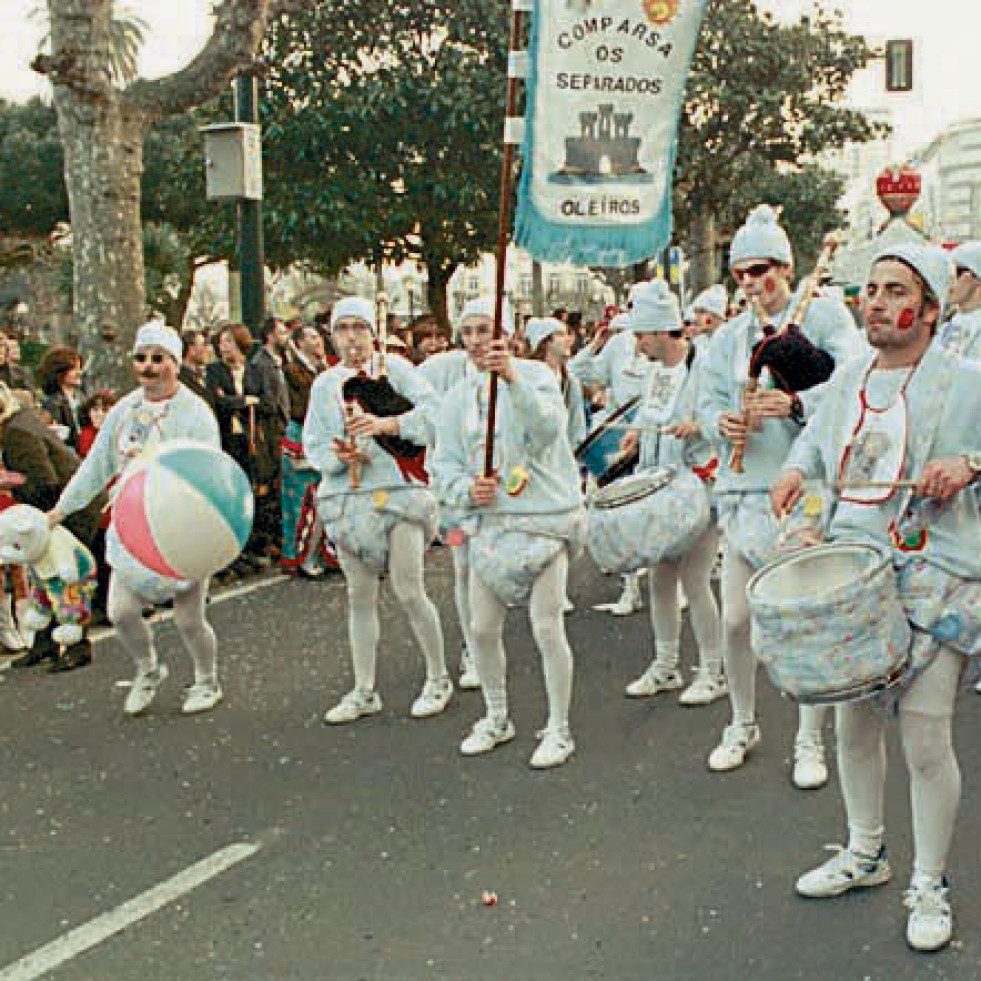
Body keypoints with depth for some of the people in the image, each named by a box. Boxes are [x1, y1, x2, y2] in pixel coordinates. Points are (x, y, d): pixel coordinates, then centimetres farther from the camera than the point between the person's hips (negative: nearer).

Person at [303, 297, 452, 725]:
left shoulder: (394, 368, 1)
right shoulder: (324, 383, 14)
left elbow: (433, 409, -11)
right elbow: (312, 444, 10)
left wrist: (387, 423, -24)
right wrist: (340, 455, -12)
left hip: (398, 488, -4)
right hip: (347, 497, 4)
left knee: (409, 592, -5)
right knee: (360, 596, 8)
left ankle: (438, 679, 14)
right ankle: (364, 692, 18)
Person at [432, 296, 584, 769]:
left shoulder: (535, 375, -6)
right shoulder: (457, 398, 10)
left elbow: (548, 429, -24)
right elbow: (444, 465, 8)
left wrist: (513, 379, -36)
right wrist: (468, 490, -13)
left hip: (544, 517, -5)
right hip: (489, 521, 5)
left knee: (547, 627, -5)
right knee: (482, 628, 9)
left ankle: (558, 730, 11)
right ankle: (497, 719, 30)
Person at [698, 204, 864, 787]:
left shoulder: (826, 318, 0)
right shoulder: (729, 337, 14)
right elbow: (709, 400, 13)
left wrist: (796, 405, -27)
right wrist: (722, 423, -10)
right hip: (746, 489, 4)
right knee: (735, 619, 6)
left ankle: (811, 742, 17)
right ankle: (744, 726, 27)